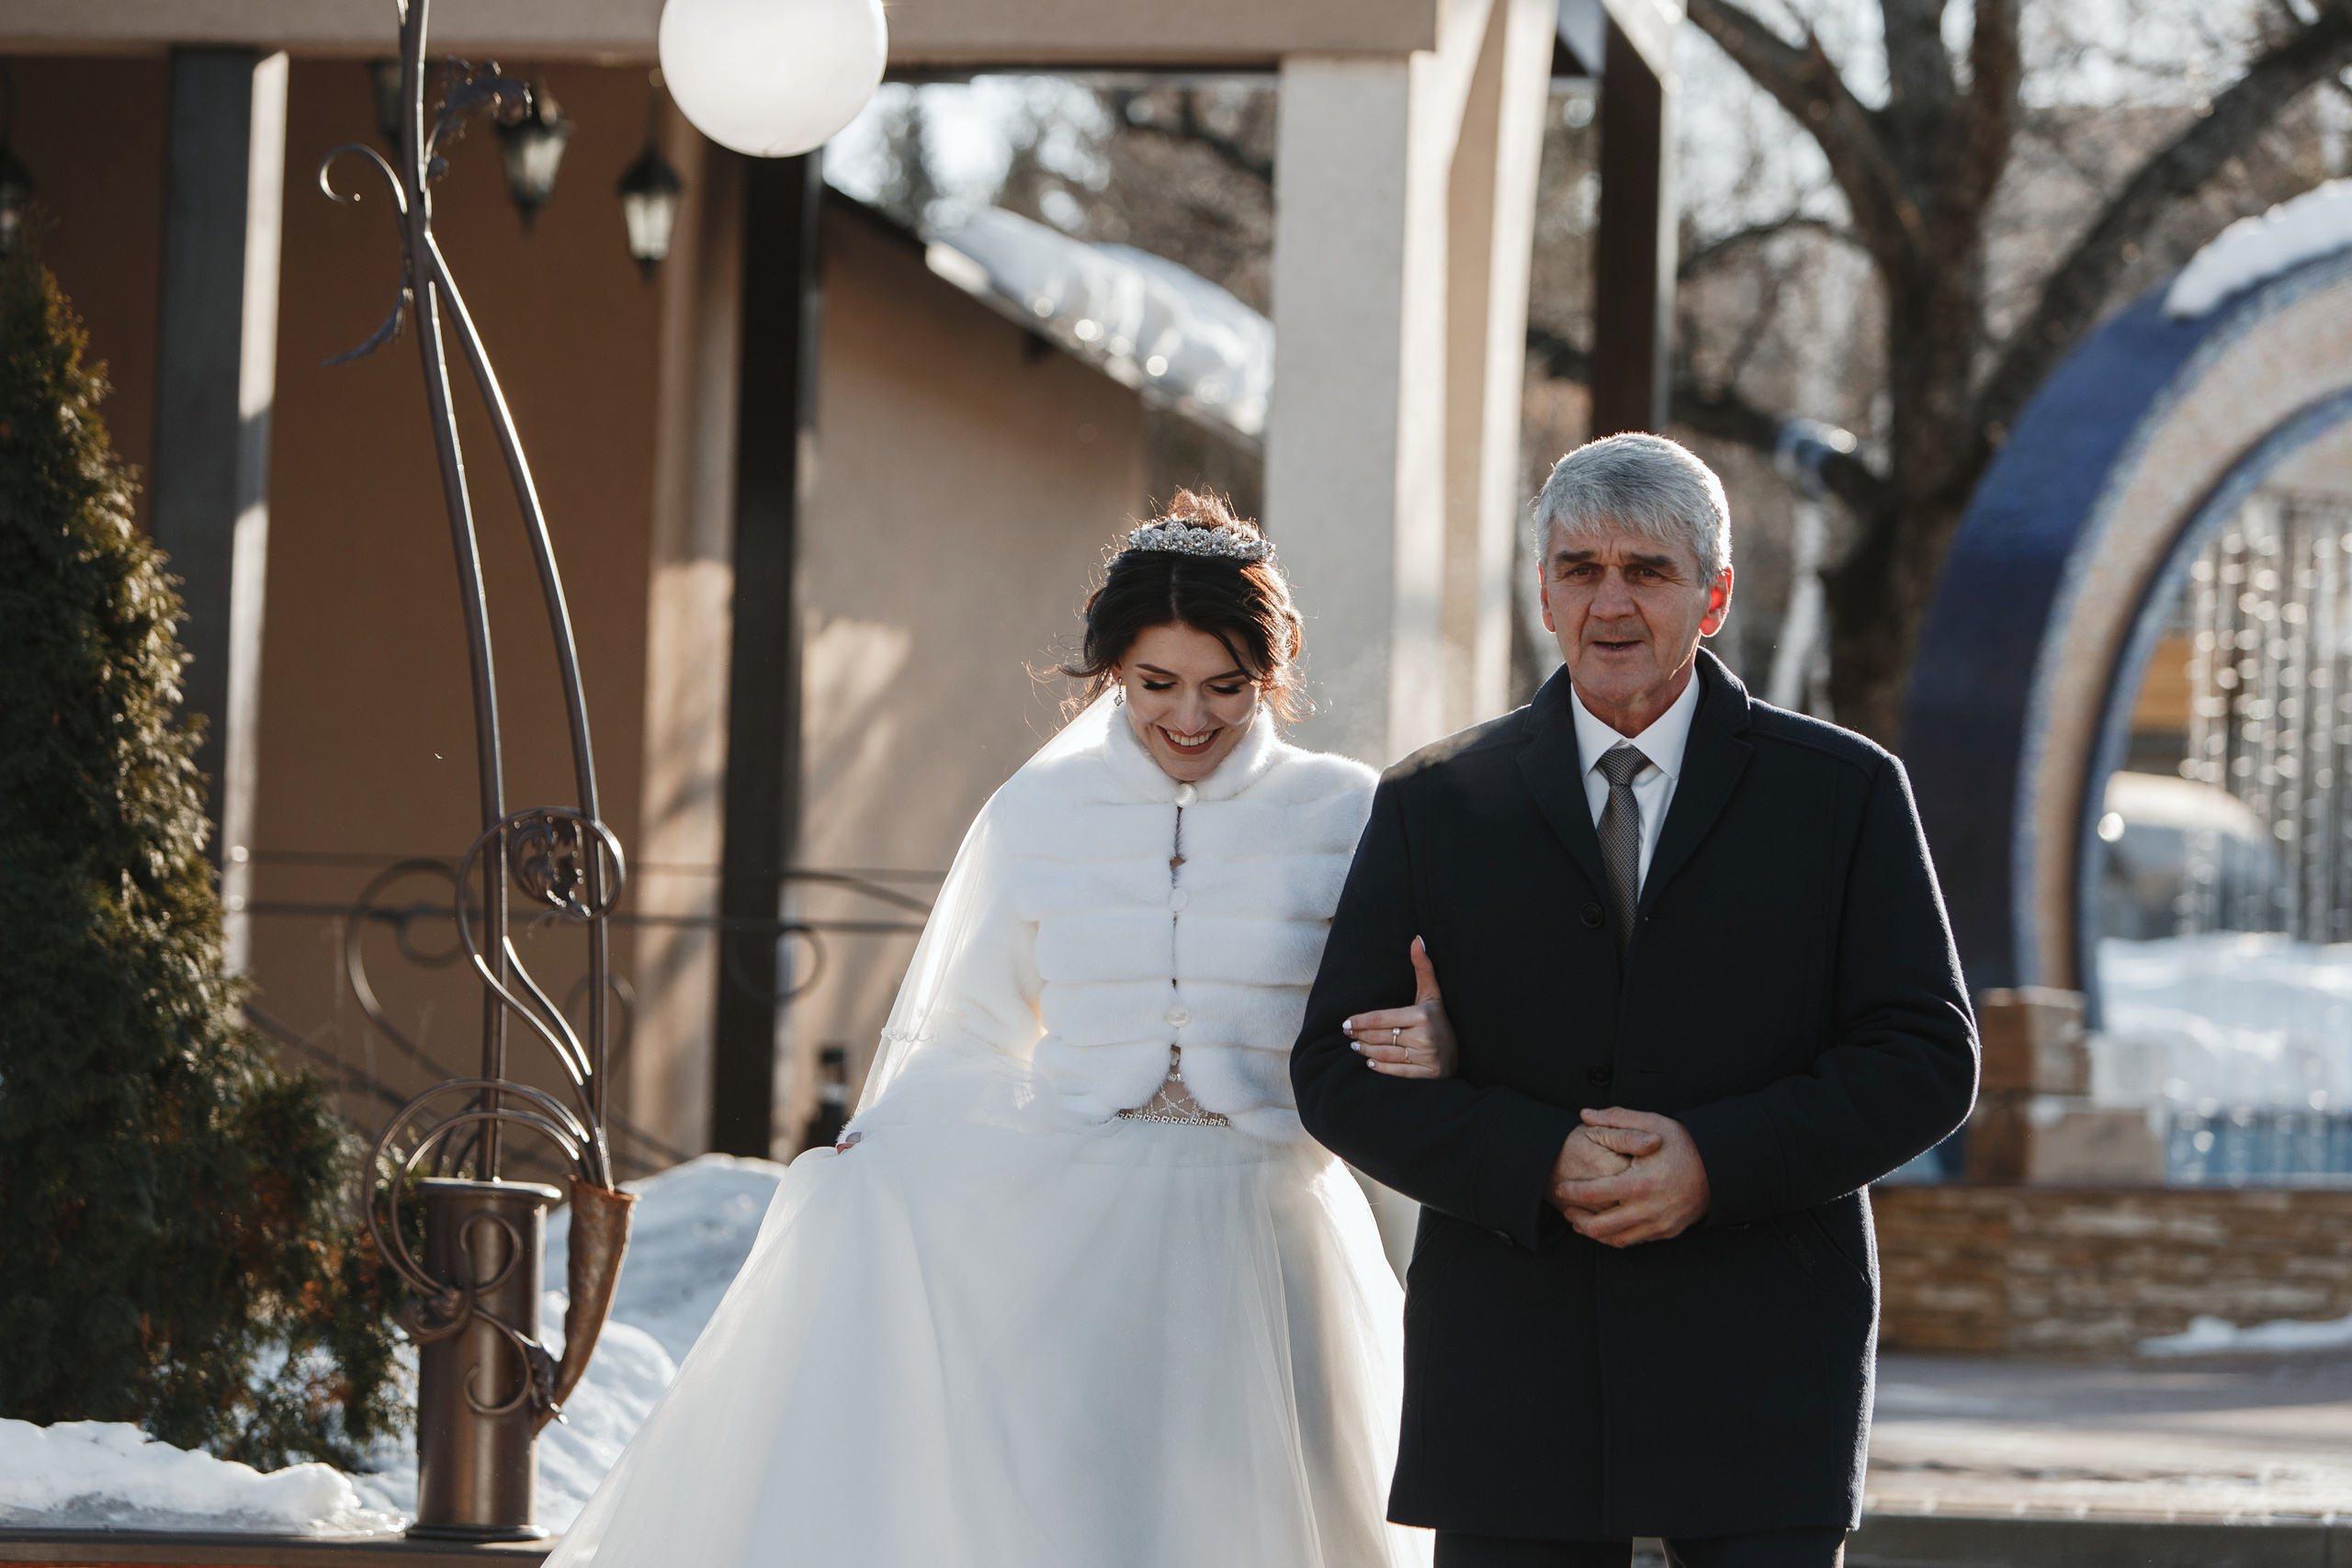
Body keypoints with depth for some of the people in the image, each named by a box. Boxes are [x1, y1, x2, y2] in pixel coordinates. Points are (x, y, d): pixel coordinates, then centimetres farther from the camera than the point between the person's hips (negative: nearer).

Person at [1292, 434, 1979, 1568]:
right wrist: (1542, 1166, -13)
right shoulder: (1433, 806, 8)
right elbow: (1337, 1072, 3)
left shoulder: (1843, 794, 5)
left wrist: (1717, 1163, -14)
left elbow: (1927, 1059, 1)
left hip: (1758, 1369, -1)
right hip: (1513, 1376, 1)